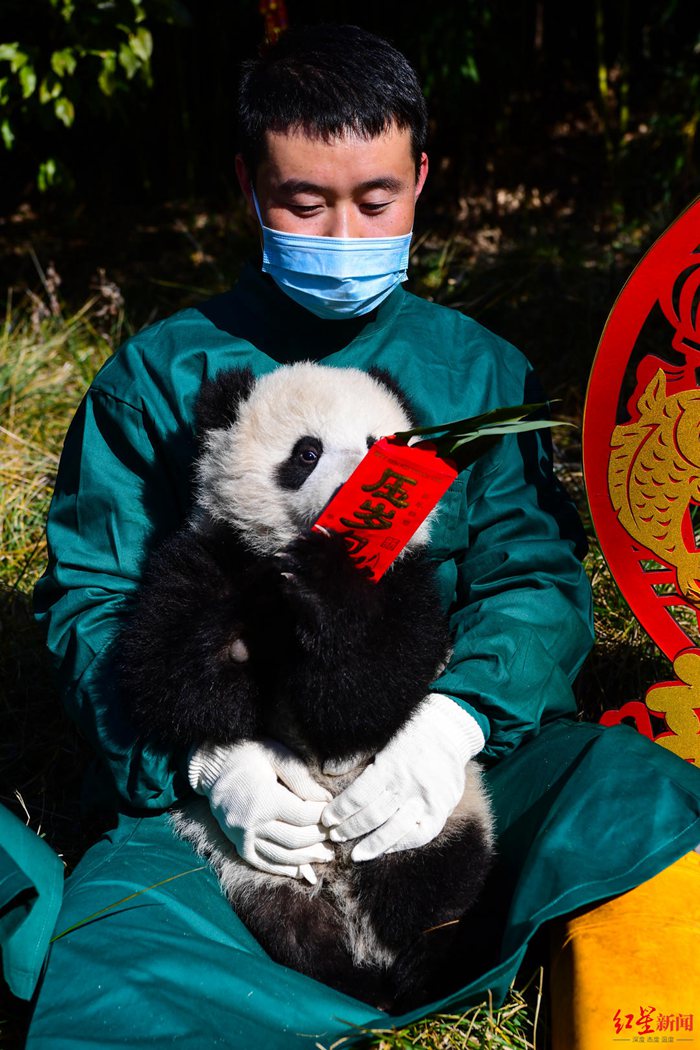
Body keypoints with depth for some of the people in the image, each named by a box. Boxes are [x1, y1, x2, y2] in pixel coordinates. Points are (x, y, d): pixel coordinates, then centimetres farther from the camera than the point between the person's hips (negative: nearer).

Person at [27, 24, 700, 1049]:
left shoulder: (483, 372, 12)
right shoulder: (157, 375, 8)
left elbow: (536, 576, 4)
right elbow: (90, 598, 4)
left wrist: (453, 716, -18)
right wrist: (204, 755, -15)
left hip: (455, 759, 2)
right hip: (216, 787, -1)